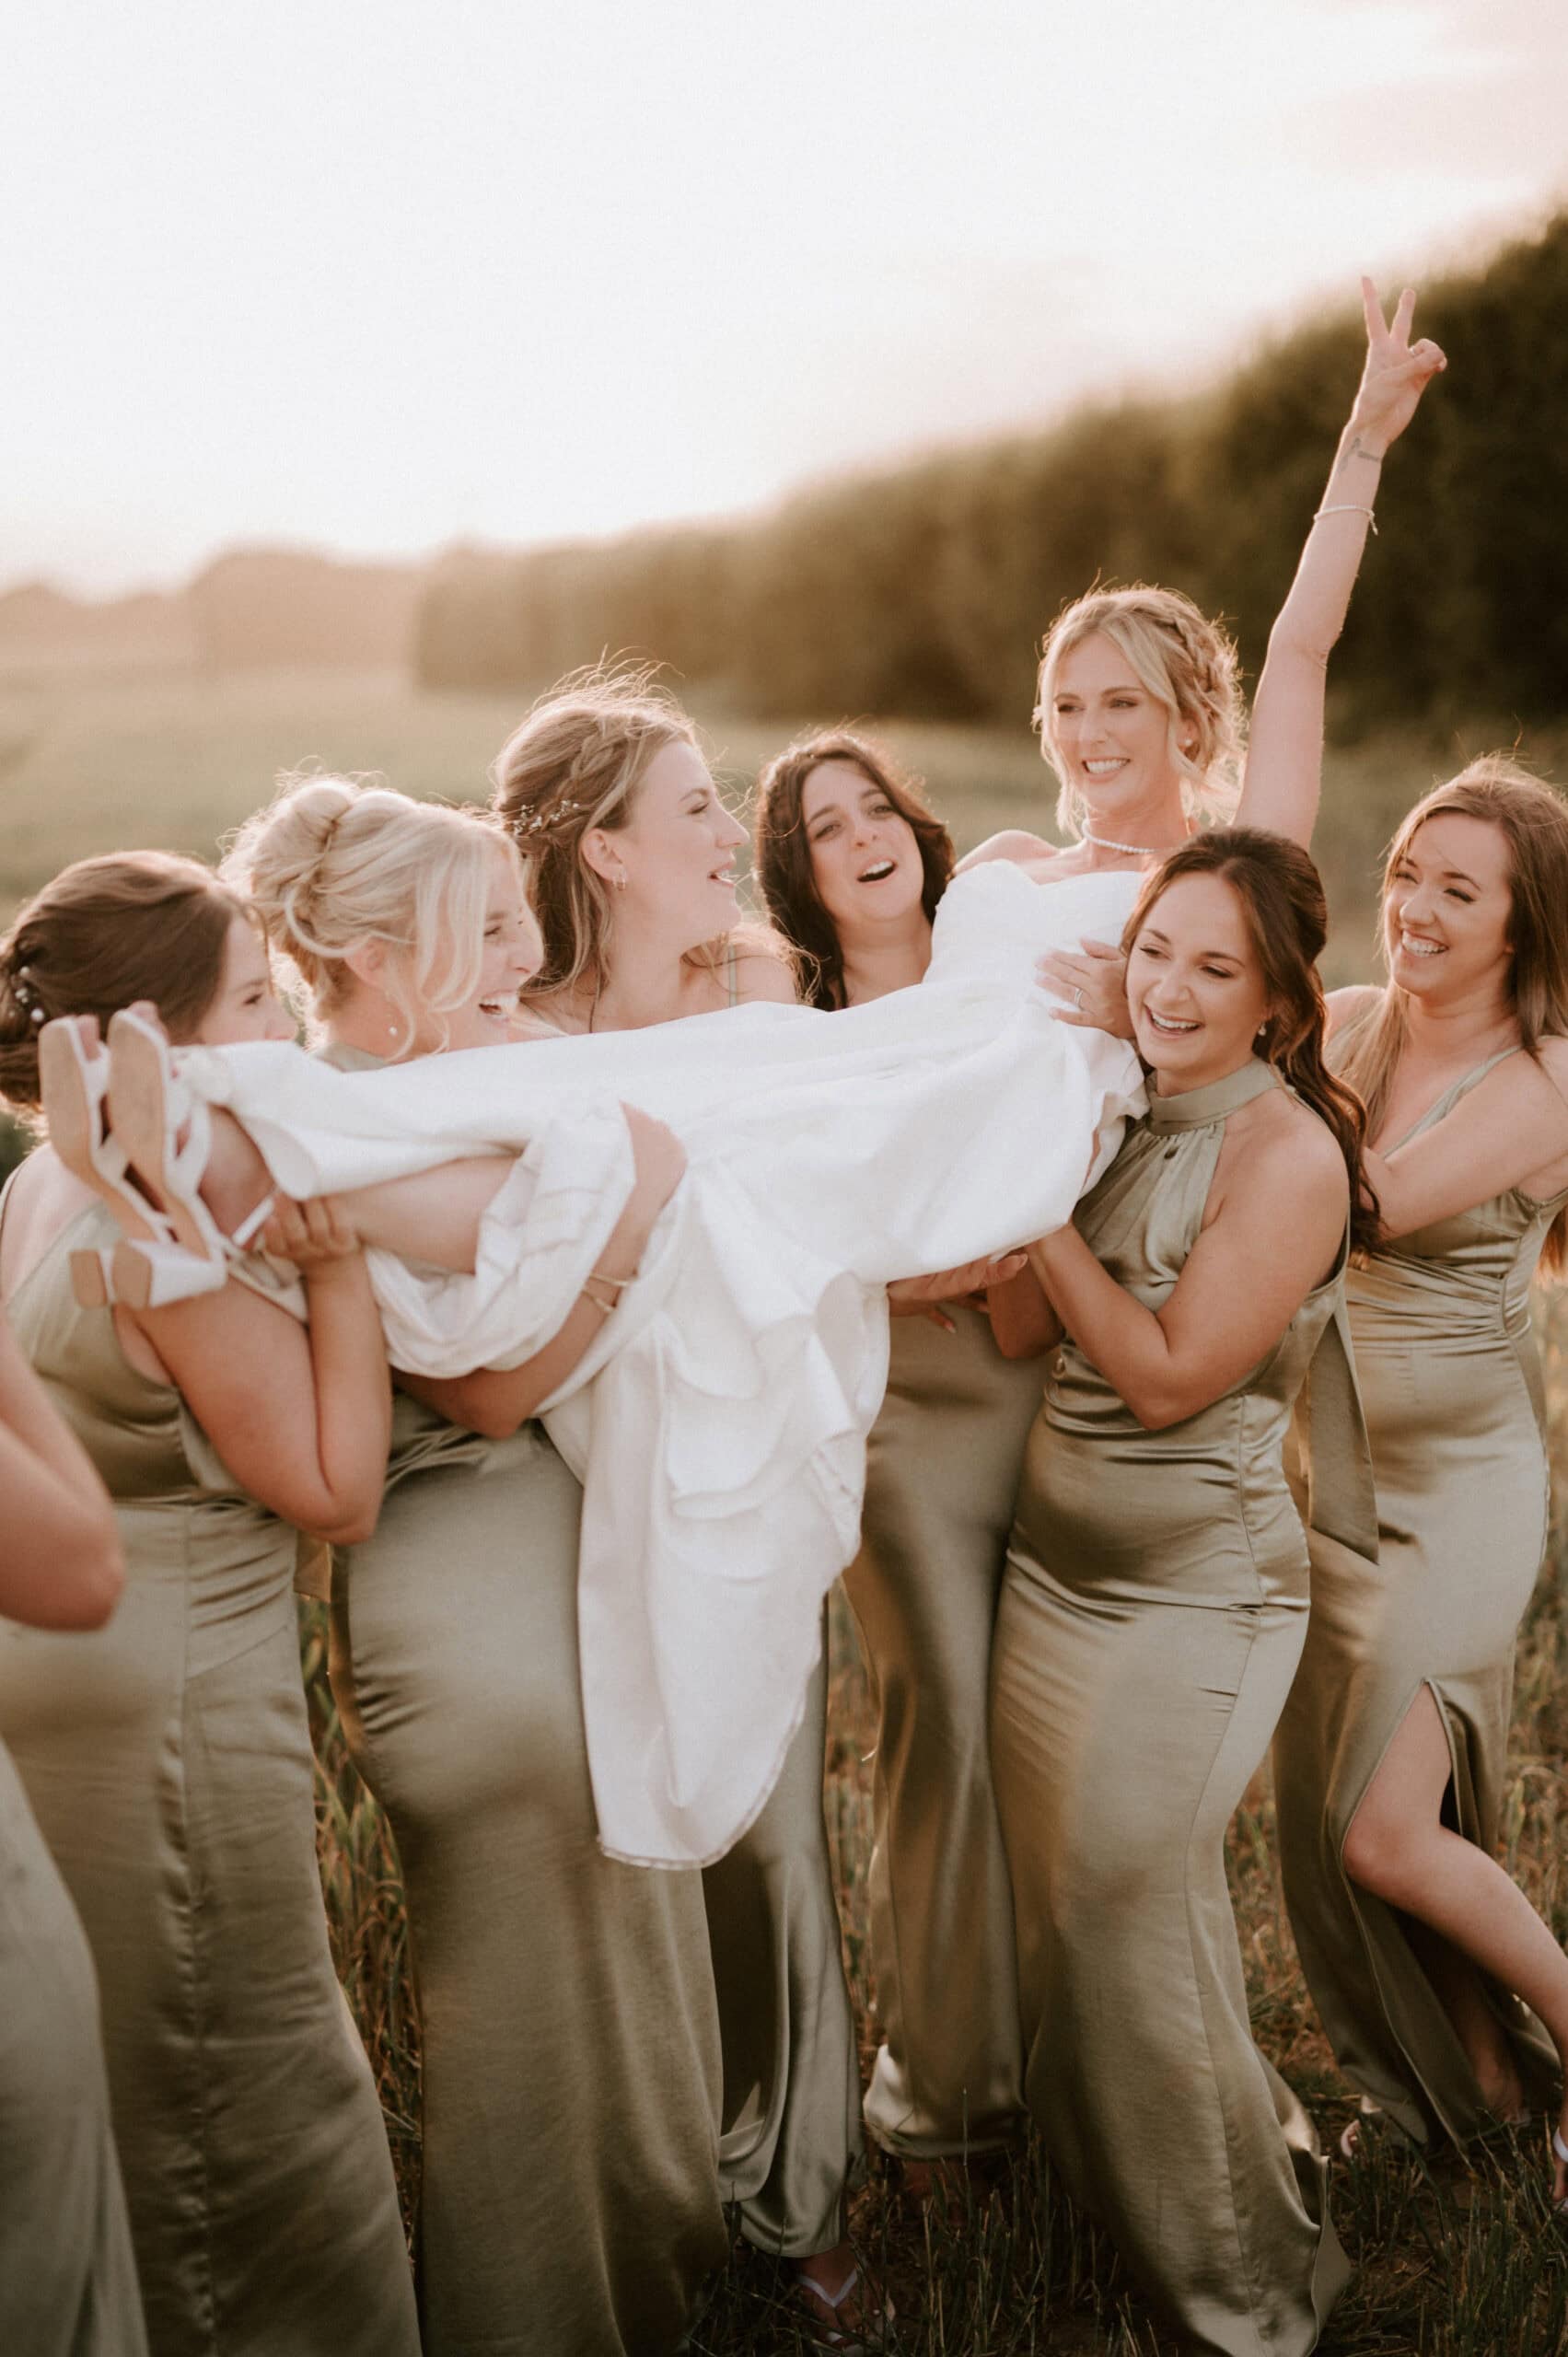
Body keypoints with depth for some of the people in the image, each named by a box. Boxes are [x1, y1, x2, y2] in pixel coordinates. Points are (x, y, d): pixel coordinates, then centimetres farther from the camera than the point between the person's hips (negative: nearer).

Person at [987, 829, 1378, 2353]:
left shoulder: (1288, 1152, -16)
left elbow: (1167, 1375, -18)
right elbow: (1021, 1332, 0)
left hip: (1189, 1597, -7)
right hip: (1050, 1568, 7)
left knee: (1127, 1913, 2)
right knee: (1056, 1902, 15)